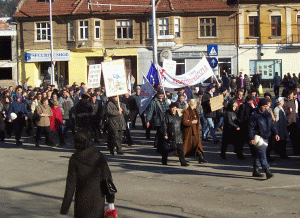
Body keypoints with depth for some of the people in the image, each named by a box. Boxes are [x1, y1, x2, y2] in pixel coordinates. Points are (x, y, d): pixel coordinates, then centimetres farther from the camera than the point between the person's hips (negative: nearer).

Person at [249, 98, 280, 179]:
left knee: (259, 154, 13)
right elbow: (251, 128, -9)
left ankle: (255, 171, 22)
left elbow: (272, 125, 20)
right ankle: (267, 171, -23)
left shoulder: (267, 114, 13)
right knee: (262, 154, -15)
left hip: (265, 138, 7)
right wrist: (251, 138, -15)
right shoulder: (254, 115, -8)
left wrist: (276, 134, 9)